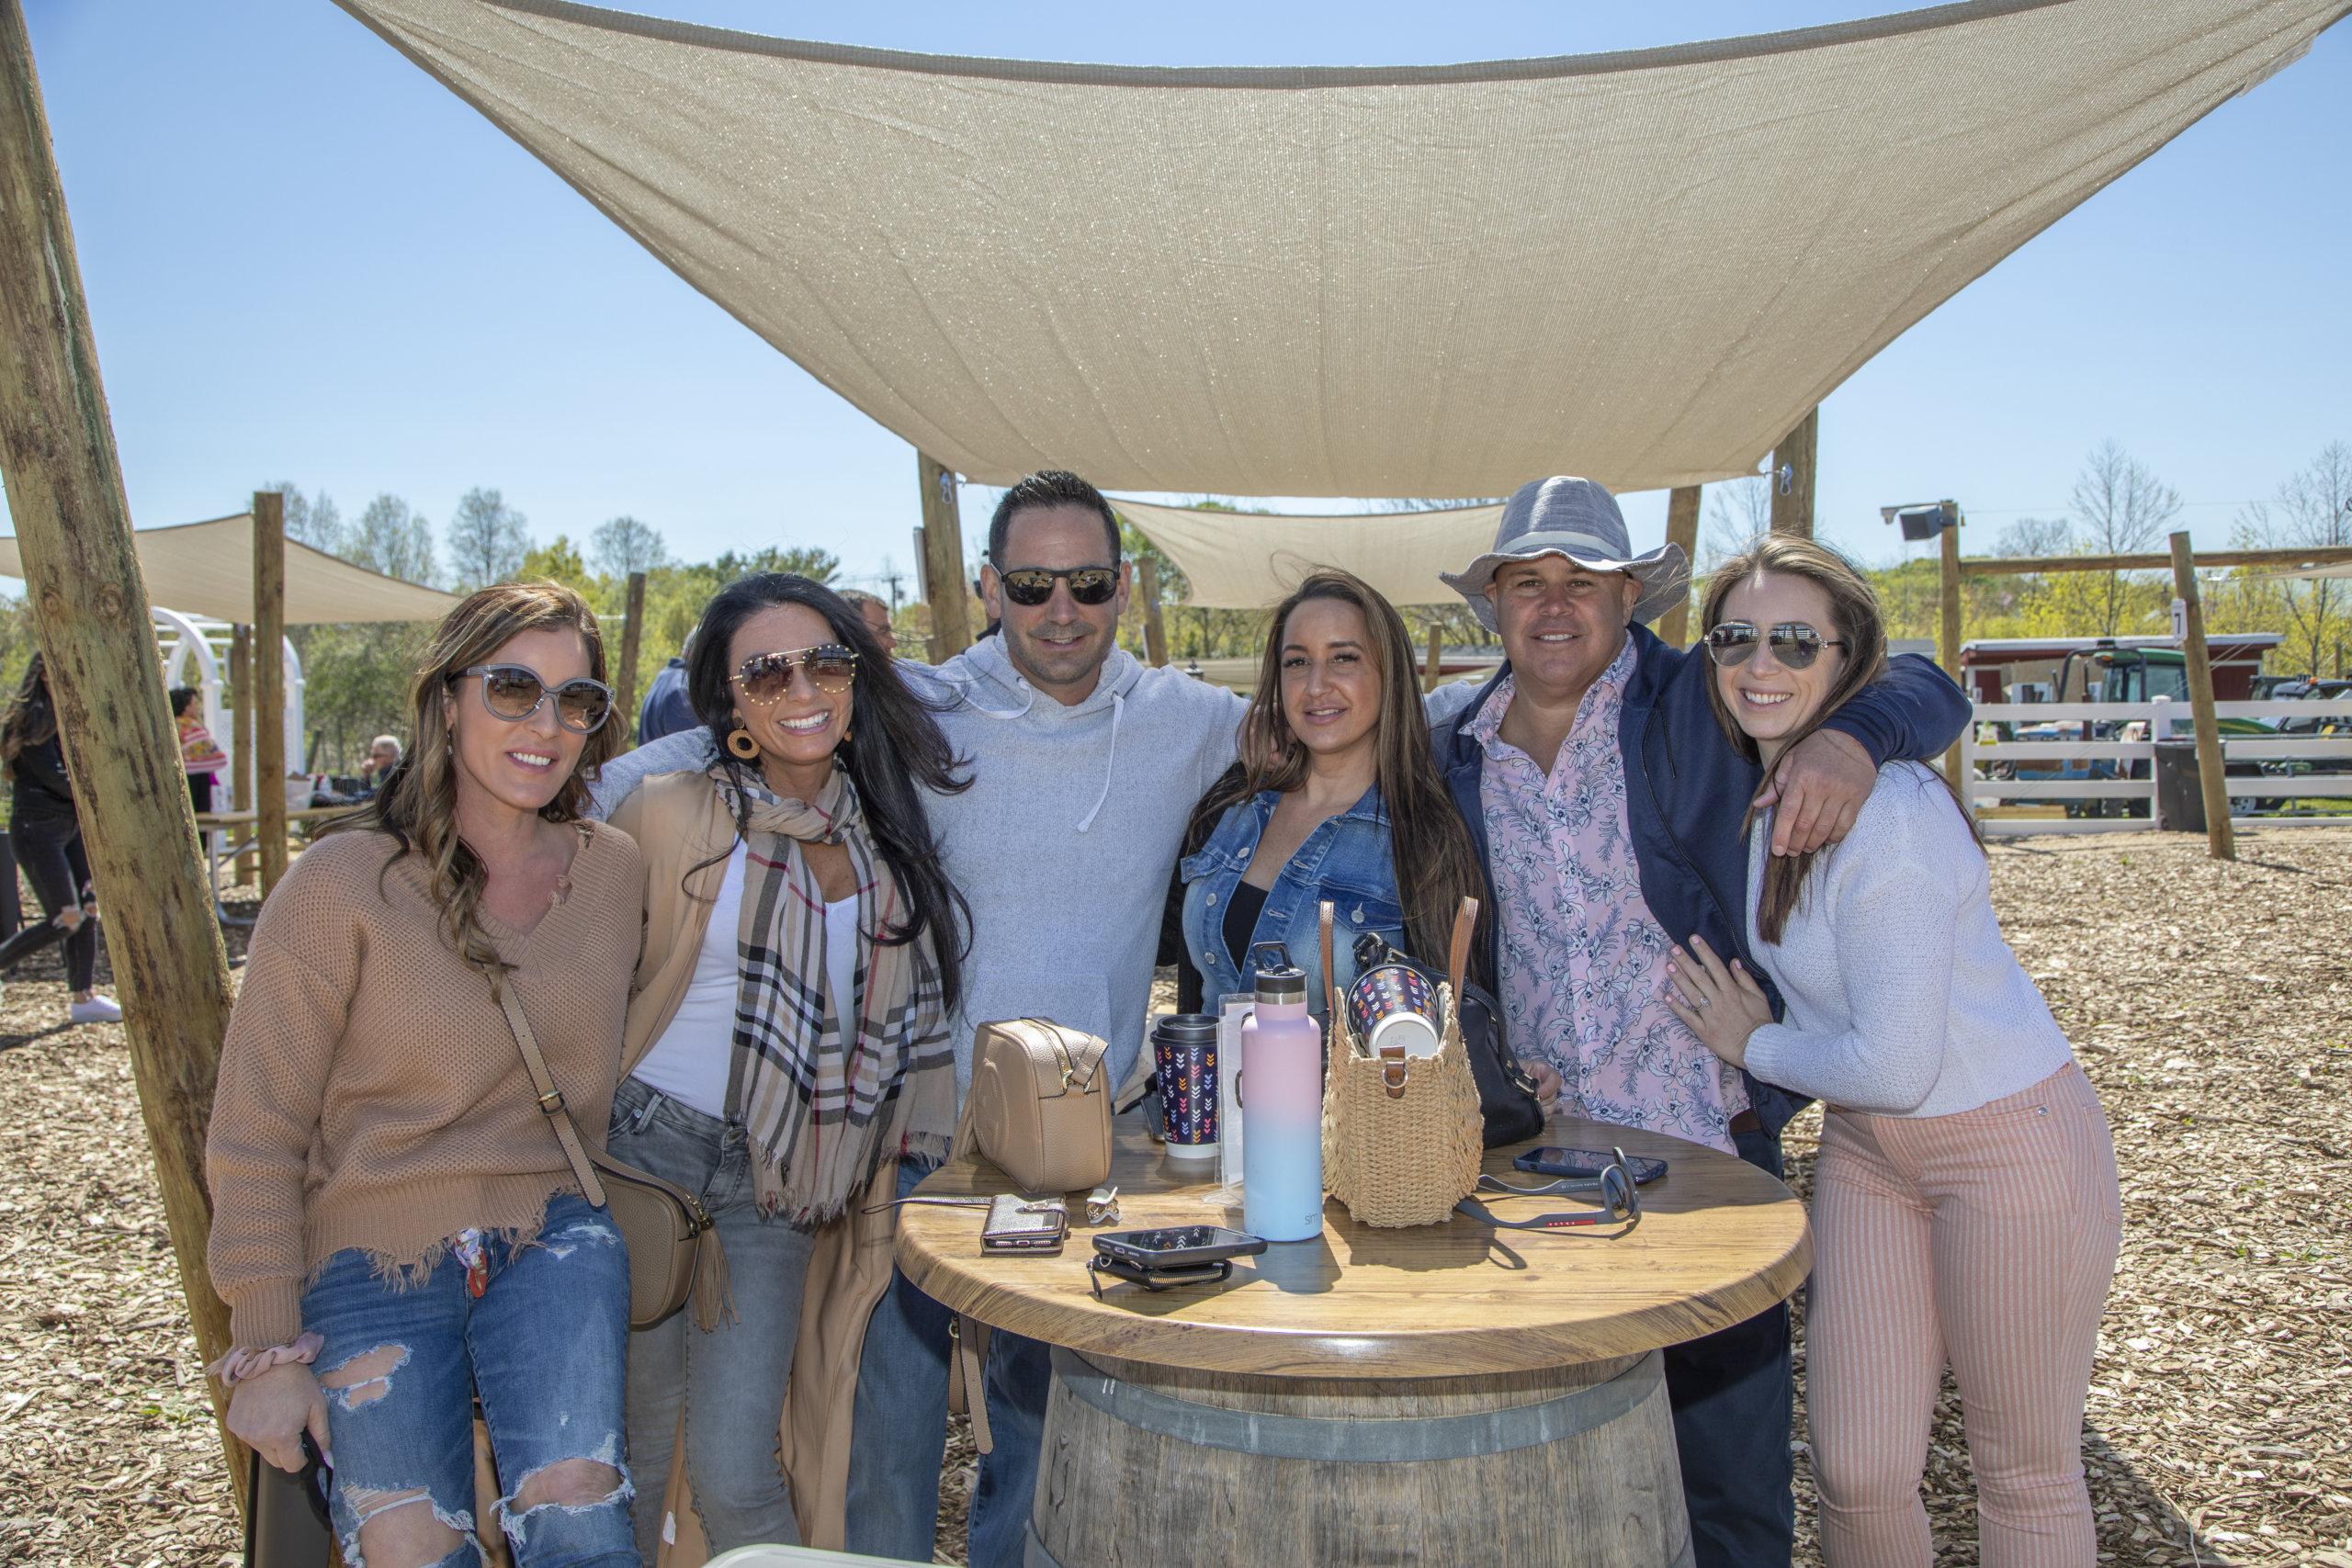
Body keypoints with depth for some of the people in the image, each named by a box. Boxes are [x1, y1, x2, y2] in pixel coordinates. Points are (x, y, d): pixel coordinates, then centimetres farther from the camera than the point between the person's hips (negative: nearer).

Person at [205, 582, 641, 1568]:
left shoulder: (614, 872, 2)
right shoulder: (344, 883, -9)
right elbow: (256, 1135, -6)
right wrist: (267, 1348, -6)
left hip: (550, 1238, 2)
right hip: (371, 1256, -2)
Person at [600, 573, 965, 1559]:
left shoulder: (884, 825, 5)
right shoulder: (669, 814, -8)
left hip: (771, 1190, 2)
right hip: (647, 1153, -2)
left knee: (736, 1480, 1)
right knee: (629, 1456, 9)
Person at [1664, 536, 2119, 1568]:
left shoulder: (1887, 816, -26)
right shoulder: (1756, 793, 0)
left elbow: (1892, 1067, -24)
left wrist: (1753, 1047, -8)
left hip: (2011, 1143, -7)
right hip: (1866, 1150, 7)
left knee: (2024, 1473, 11)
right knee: (1856, 1472, 6)